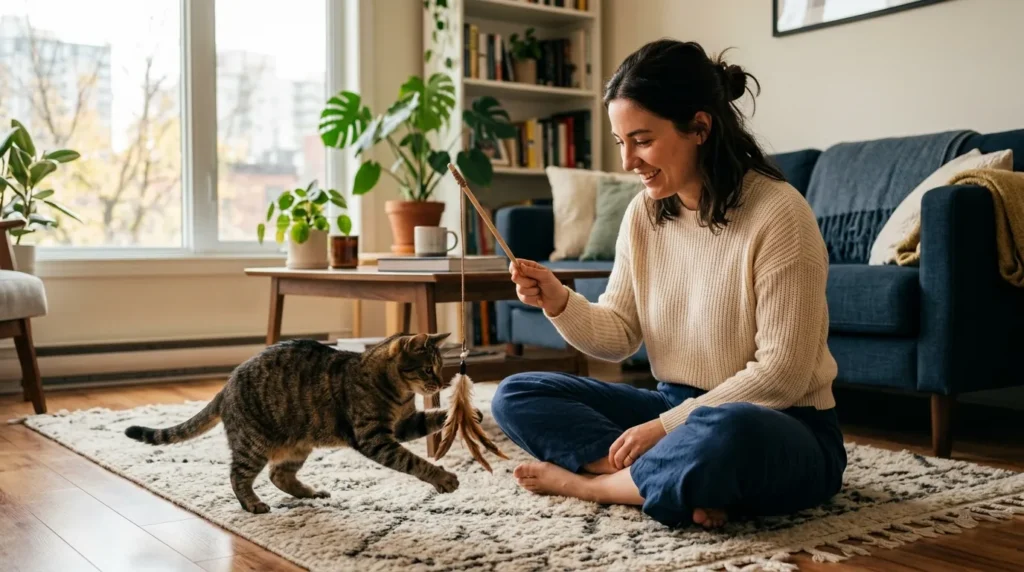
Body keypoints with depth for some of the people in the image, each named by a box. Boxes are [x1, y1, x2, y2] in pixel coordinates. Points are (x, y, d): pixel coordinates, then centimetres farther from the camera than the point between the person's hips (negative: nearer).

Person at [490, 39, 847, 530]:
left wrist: (666, 426, -19)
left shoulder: (778, 214, -18)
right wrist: (560, 303, -15)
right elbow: (619, 337, 5)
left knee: (721, 434, -43)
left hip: (781, 432, -6)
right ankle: (683, 483, -18)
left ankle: (588, 481, -13)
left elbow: (781, 373, -19)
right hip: (679, 412, 7)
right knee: (515, 396, -3)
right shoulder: (643, 212, 1)